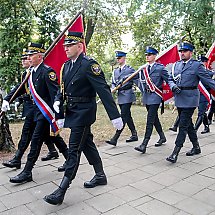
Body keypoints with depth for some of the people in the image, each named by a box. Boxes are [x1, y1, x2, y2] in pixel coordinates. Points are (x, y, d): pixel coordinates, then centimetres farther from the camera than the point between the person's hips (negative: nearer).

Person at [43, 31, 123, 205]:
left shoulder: (89, 64, -17)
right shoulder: (67, 66, 10)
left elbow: (104, 90, -21)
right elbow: (63, 87, 18)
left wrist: (115, 116, -24)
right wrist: (58, 100, -4)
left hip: (83, 112, -9)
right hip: (73, 111, 9)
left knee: (74, 150, -3)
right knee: (87, 144, 17)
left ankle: (62, 191, 6)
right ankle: (100, 176, 34)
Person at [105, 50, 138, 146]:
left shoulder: (130, 69, -3)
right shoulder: (115, 71, 15)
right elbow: (113, 83, 14)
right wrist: (113, 88, -8)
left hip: (127, 96, -7)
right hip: (120, 96, 7)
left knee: (124, 117, -9)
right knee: (127, 116, 13)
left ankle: (115, 139, -11)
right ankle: (134, 135, 26)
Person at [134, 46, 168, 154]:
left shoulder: (160, 68, -7)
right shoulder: (143, 68, 10)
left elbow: (168, 80, -3)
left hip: (155, 96, -7)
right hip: (146, 96, 7)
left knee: (150, 120, -10)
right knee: (154, 118, 16)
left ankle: (144, 145, -11)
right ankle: (162, 137, 34)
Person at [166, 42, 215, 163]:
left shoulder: (197, 65, -6)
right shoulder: (177, 65, 11)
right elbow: (170, 79, 14)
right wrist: (173, 87, -6)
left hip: (190, 100, -7)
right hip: (179, 100, 7)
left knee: (183, 126, -7)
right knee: (188, 124, 16)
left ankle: (175, 153, -4)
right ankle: (196, 147, 32)